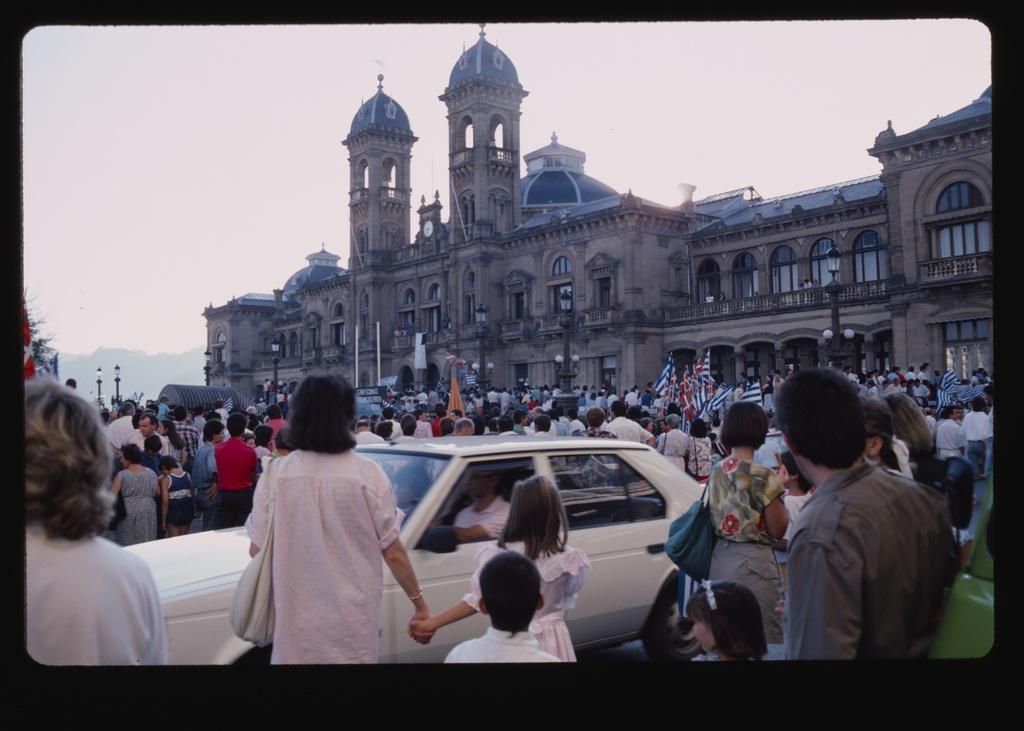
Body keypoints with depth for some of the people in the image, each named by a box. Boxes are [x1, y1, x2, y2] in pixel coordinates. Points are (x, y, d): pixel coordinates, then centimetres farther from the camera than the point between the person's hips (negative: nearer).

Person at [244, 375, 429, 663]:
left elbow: (257, 550, 1)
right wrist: (420, 602, 6)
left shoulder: (275, 475, -7)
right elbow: (393, 552, -7)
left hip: (297, 622, 1)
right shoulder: (367, 474, -11)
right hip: (353, 622, -1)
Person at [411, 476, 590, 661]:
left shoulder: (497, 557, -18)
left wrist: (432, 623, -1)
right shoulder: (568, 561, -15)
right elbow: (568, 599, 2)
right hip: (551, 642, 1)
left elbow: (477, 600, -11)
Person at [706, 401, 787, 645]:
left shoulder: (716, 472, 3)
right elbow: (778, 529, -10)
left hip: (720, 558, 7)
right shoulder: (763, 477, -15)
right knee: (763, 638, 5)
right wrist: (780, 487, 1)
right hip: (752, 561, -7)